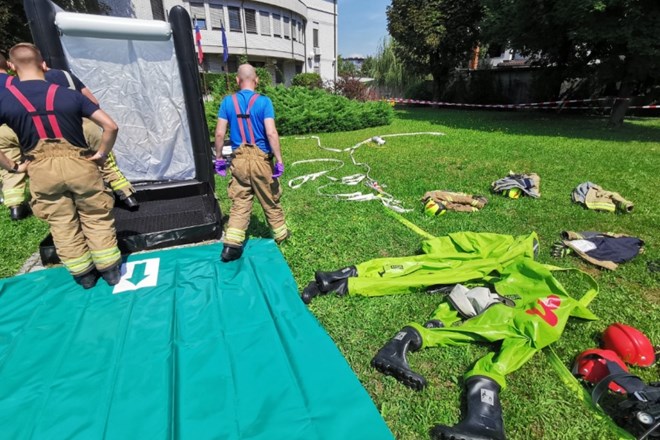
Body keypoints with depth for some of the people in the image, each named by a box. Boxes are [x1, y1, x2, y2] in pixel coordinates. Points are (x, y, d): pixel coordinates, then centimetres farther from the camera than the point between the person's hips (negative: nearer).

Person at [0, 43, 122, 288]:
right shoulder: (69, 95, -5)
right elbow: (110, 126, -12)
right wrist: (102, 154, -1)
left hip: (41, 170, 1)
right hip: (79, 164, -1)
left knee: (62, 225, 15)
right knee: (97, 219, 11)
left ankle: (84, 276, 27)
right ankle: (111, 271, 20)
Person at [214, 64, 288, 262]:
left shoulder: (228, 101, 4)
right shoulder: (264, 102, -5)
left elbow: (219, 133, 1)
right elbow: (271, 133, -14)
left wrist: (219, 158, 11)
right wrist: (279, 160, -10)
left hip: (239, 159, 2)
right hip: (260, 159, -2)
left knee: (240, 203, 9)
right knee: (270, 201, 13)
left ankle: (231, 245, 3)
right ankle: (281, 234, 30)